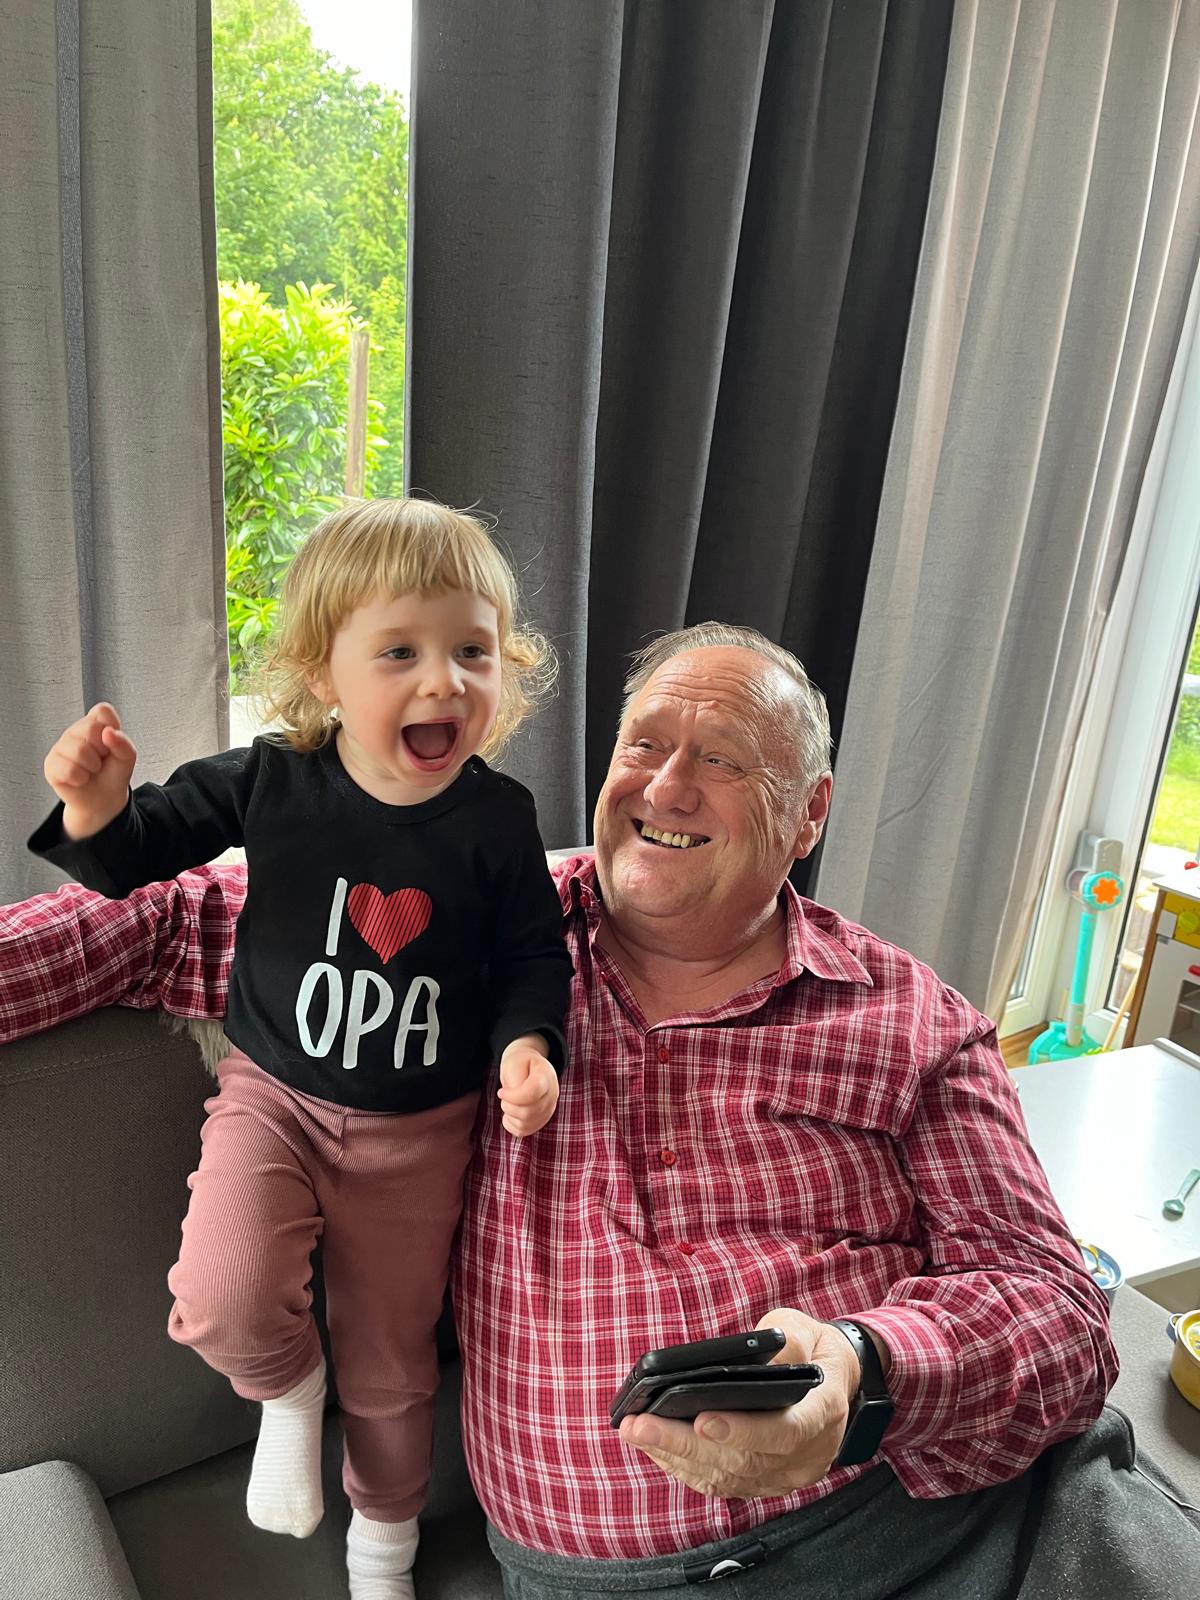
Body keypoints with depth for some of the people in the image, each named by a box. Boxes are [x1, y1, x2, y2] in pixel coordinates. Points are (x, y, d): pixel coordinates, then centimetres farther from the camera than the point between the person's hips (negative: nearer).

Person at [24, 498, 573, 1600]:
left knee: (390, 1360, 17)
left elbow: (531, 953, -4)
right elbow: (139, 851, -3)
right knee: (223, 1302, -23)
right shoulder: (270, 782, -15)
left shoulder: (498, 818, -15)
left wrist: (527, 1043, -21)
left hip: (419, 1131, 0)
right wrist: (97, 809, -24)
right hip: (274, 1097, 0)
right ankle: (289, 1386, 17)